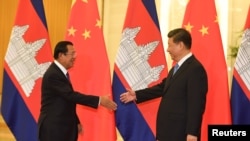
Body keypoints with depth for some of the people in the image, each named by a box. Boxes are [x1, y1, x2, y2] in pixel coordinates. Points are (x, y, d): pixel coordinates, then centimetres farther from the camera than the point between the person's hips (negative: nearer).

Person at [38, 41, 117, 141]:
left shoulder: (61, 72, 13)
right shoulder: (53, 74, -19)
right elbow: (71, 95, -25)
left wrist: (76, 122, 19)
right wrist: (99, 100, -24)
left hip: (64, 127, 10)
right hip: (53, 128, -10)